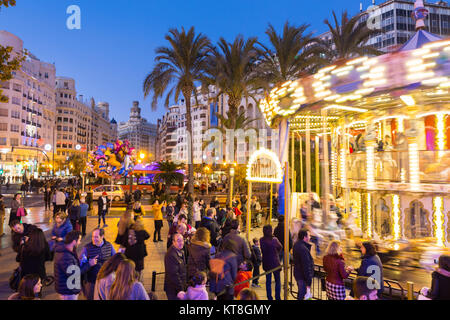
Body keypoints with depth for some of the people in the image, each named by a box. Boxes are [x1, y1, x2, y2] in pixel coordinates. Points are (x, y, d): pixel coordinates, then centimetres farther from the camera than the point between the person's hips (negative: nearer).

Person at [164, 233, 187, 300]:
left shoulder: (181, 251, 4)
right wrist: (181, 289, -18)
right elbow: (173, 274, -26)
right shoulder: (171, 255, -27)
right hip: (173, 289, -9)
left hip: (181, 286, 9)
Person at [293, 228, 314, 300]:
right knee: (303, 295, 4)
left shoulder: (296, 245, 2)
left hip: (297, 274, 9)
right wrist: (308, 282, -23)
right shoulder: (303, 249, -29)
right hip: (303, 276, -9)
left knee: (300, 293, 25)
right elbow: (306, 266, -27)